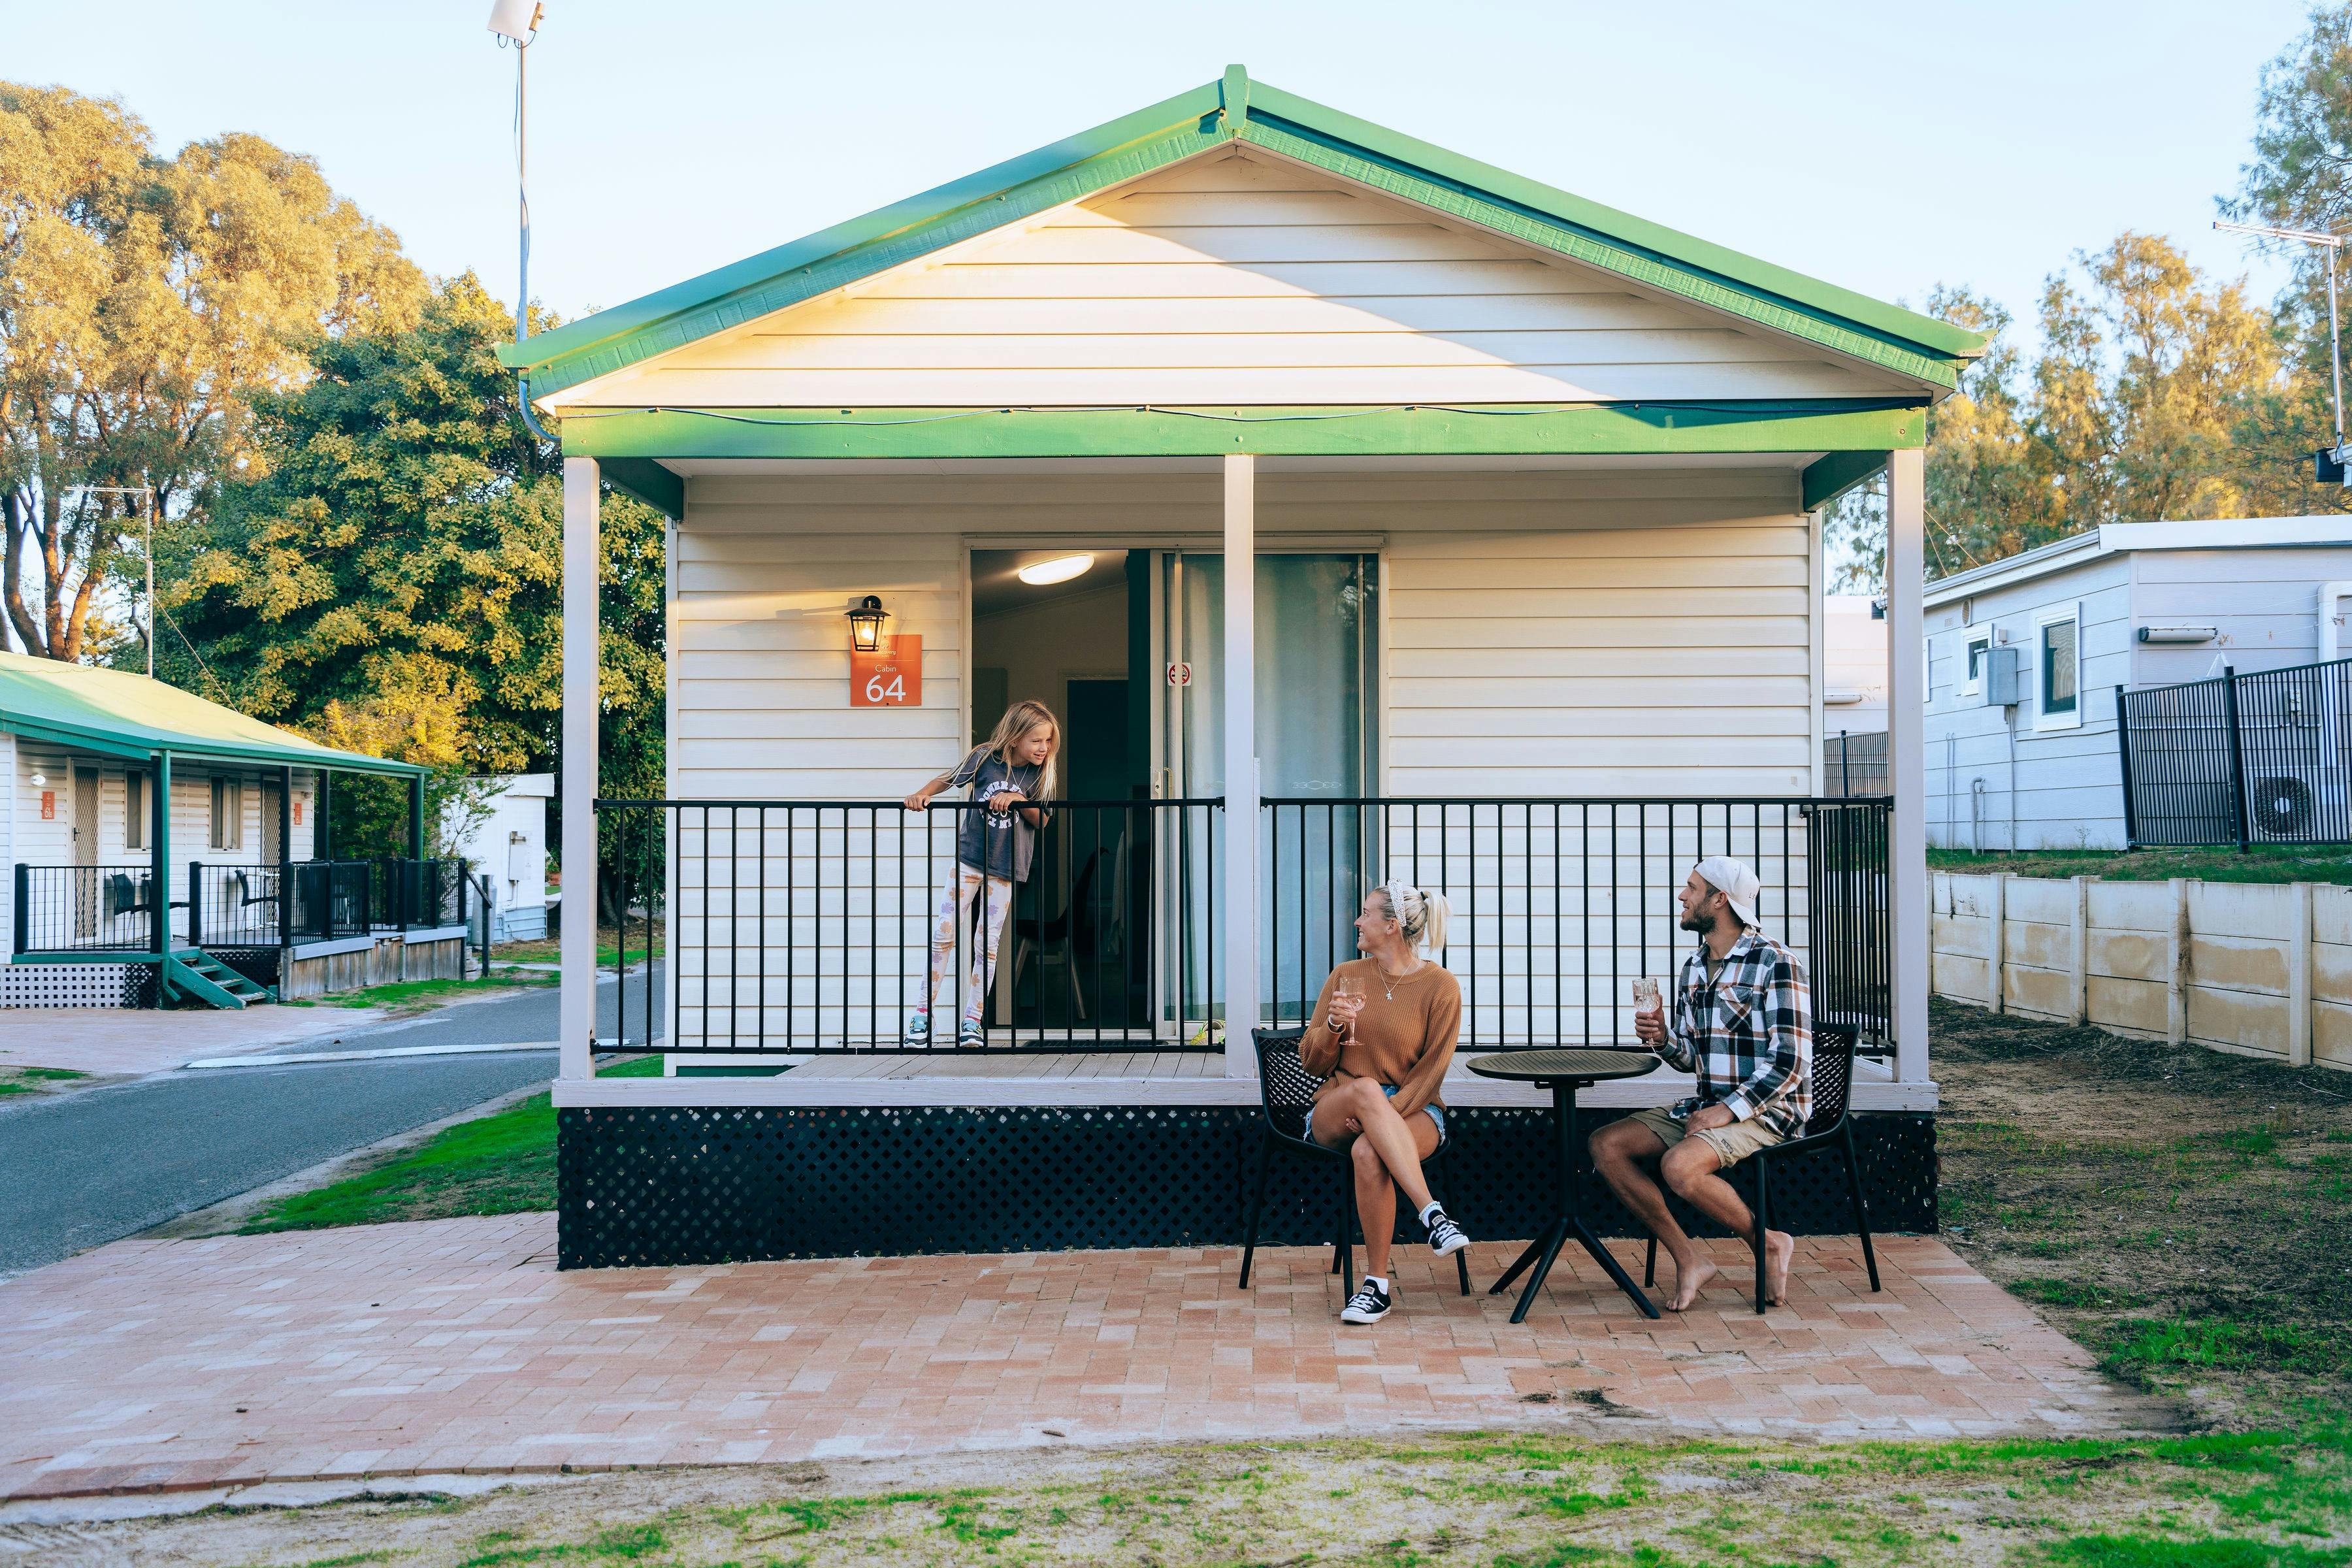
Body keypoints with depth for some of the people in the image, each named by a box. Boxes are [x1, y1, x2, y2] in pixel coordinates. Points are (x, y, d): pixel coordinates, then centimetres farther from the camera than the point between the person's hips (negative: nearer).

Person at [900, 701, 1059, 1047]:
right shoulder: (985, 758, -8)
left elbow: (1040, 821, -5)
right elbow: (947, 780, 2)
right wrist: (922, 794, -17)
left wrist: (1017, 799, -22)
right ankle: (924, 1013, 6)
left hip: (1005, 867, 0)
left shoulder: (1040, 773, -4)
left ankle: (972, 1020, 9)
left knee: (986, 944, 1)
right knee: (943, 933, -2)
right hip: (969, 859, 0)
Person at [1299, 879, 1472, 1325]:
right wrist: (1334, 1026, -12)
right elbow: (1311, 1062, 9)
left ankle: (1377, 1283, -26)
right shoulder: (1346, 976, 9)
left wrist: (1383, 1116, -19)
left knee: (1369, 1152, -37)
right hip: (1336, 1110, 2)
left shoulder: (1439, 986, -1)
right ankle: (1431, 1214, -40)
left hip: (1410, 1109, -2)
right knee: (1366, 1088, -36)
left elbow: (1430, 1072, -5)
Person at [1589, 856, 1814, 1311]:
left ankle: (1768, 1242, -6)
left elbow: (1792, 1062, -18)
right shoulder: (1693, 967, 12)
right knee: (1605, 1146, -7)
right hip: (1708, 1105, 8)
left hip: (1767, 1110, -8)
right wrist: (1662, 1039, -4)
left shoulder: (1774, 962, -13)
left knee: (1680, 1166, -33)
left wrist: (1730, 1110, -22)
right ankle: (1688, 1260, -4)